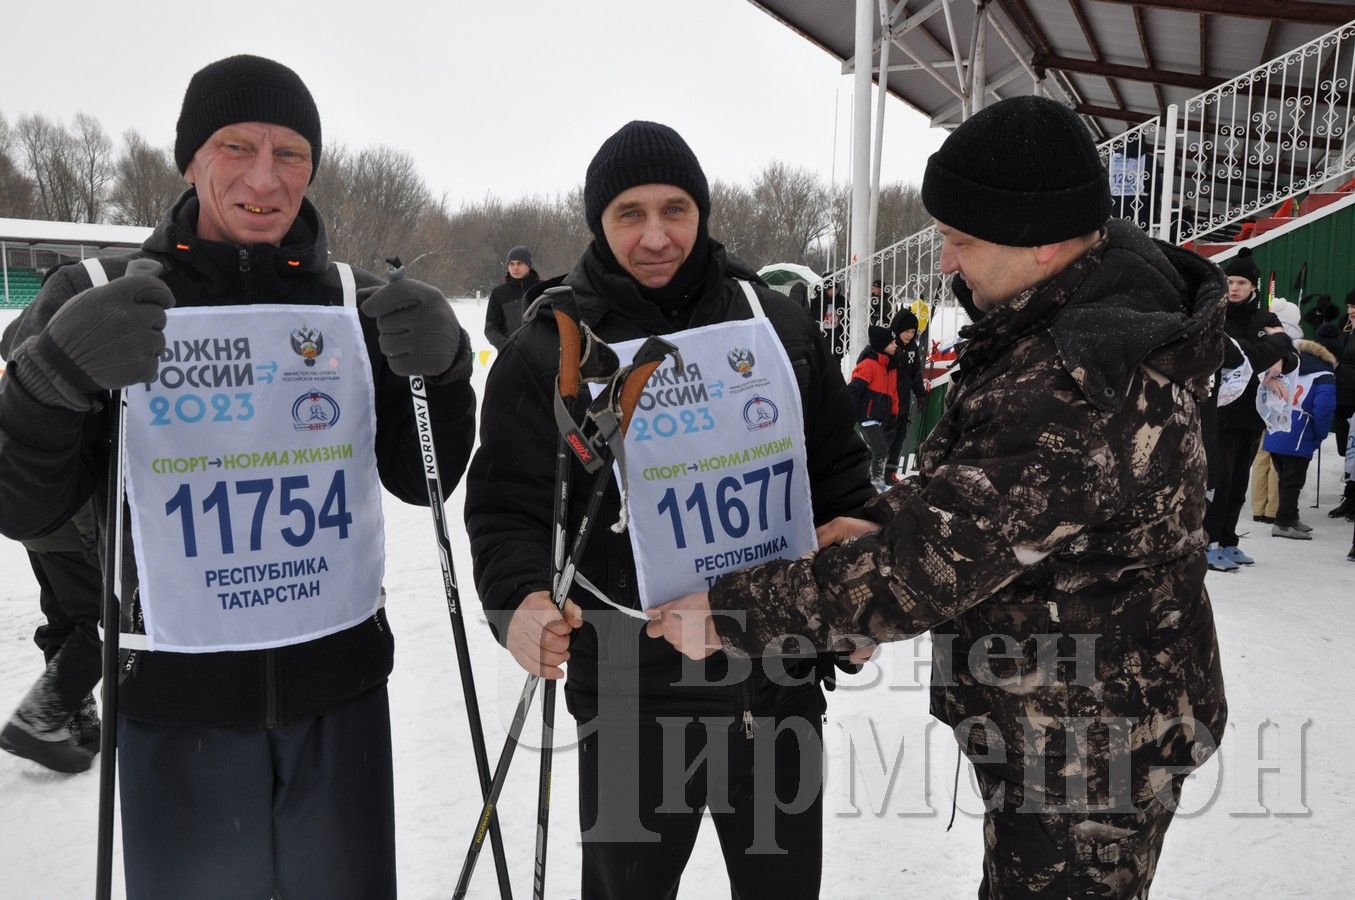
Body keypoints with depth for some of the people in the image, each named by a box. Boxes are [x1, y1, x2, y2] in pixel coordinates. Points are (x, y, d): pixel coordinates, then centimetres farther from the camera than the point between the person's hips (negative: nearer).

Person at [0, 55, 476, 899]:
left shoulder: (359, 304, 1)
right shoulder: (95, 304, -4)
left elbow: (419, 481, 3)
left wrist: (441, 368, -14)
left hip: (341, 689, 2)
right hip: (176, 701, -2)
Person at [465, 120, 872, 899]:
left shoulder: (775, 322, 1)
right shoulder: (551, 348, -7)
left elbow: (839, 471, 9)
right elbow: (509, 508, -9)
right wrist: (525, 599, -27)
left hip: (781, 675, 3)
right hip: (634, 692, -2)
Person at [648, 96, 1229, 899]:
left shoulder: (1081, 393, -35)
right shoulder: (1121, 279, -3)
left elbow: (930, 560, -33)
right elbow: (987, 481, 7)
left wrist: (728, 615, -25)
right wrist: (879, 521, -6)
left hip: (1086, 759, -9)